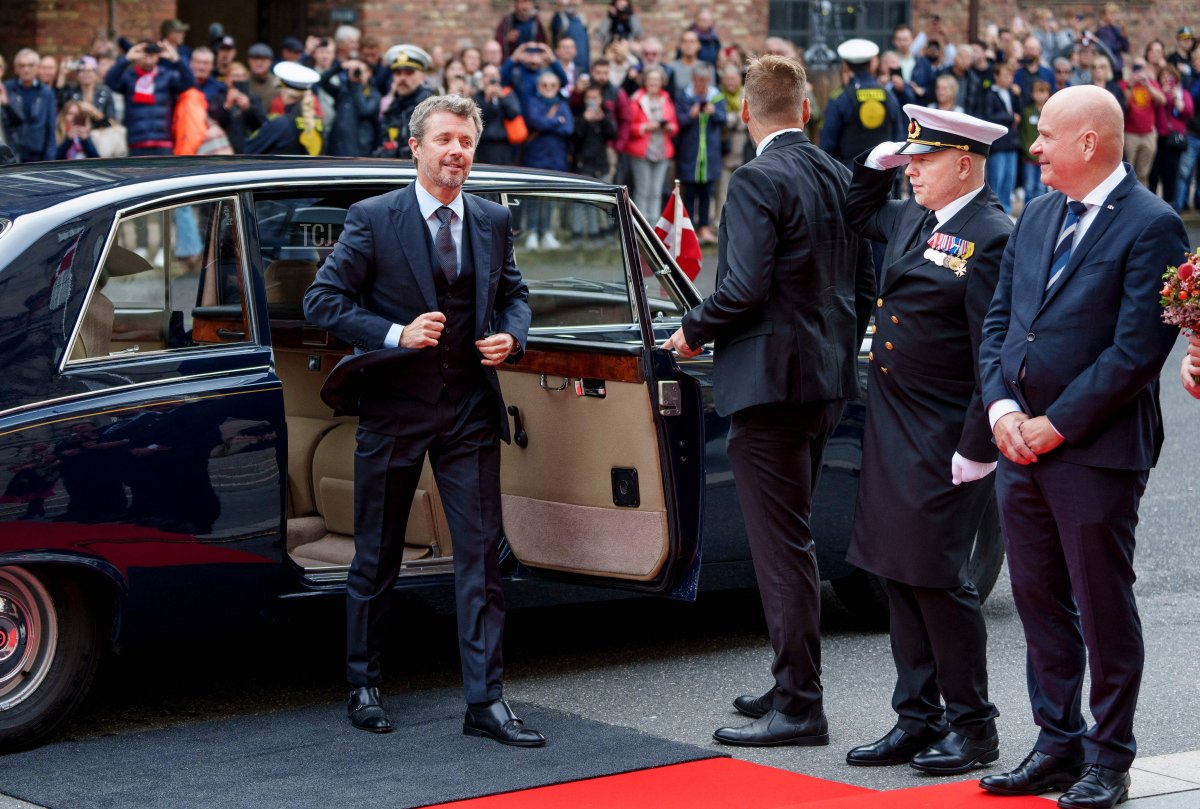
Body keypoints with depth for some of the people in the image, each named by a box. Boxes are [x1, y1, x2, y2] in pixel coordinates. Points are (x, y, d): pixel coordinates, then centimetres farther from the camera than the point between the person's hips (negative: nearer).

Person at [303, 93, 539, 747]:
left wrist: (512, 336, -4)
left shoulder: (493, 222, 7)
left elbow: (513, 294, 19)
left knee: (481, 553, -3)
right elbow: (322, 299, -7)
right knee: (376, 557, 9)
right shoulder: (373, 219, -6)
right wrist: (396, 335, -19)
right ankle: (364, 687, 24)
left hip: (469, 408, 3)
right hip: (394, 406, -3)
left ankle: (486, 701, -1)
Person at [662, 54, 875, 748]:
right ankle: (793, 685, 26)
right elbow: (866, 283, 15)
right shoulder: (841, 179, 11)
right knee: (792, 539, 18)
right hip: (829, 380, 9)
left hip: (771, 380, -9)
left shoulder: (759, 180, -15)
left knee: (783, 545, -6)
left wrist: (693, 332, -6)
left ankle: (800, 709, -4)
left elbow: (746, 286, -22)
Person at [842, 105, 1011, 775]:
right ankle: (918, 719, 21)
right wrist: (877, 163, 15)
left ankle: (973, 726, 10)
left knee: (938, 580, -4)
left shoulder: (992, 240, -16)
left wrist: (978, 450, -20)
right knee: (899, 575, 11)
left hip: (947, 441, -9)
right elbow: (858, 214, 34)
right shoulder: (913, 219, 11)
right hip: (892, 431, 9)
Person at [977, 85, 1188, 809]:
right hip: (1023, 444, 7)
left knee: (1104, 610, 2)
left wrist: (1057, 425, -15)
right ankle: (1058, 743, 24)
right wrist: (1003, 408, -2)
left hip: (1097, 452, -7)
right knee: (1040, 602, 13)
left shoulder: (1151, 226, -11)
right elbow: (999, 319, 14)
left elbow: (1139, 348, -17)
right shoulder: (1038, 218, 12)